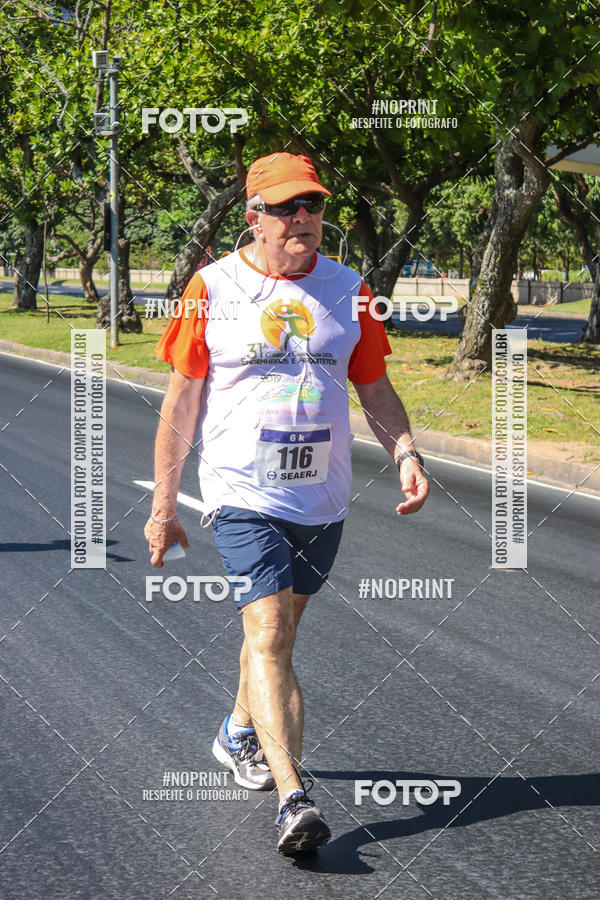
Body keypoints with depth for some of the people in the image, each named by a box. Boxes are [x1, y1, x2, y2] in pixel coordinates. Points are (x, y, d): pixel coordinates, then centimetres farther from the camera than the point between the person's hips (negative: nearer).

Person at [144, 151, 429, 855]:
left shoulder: (347, 289, 7)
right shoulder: (212, 289, -3)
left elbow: (375, 388, 15)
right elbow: (181, 401, 1)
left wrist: (406, 454, -4)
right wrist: (162, 505, 2)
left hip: (323, 499, 4)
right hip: (242, 493, -4)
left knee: (277, 628, 16)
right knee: (268, 637, -16)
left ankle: (239, 734, 43)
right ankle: (293, 799, -23)